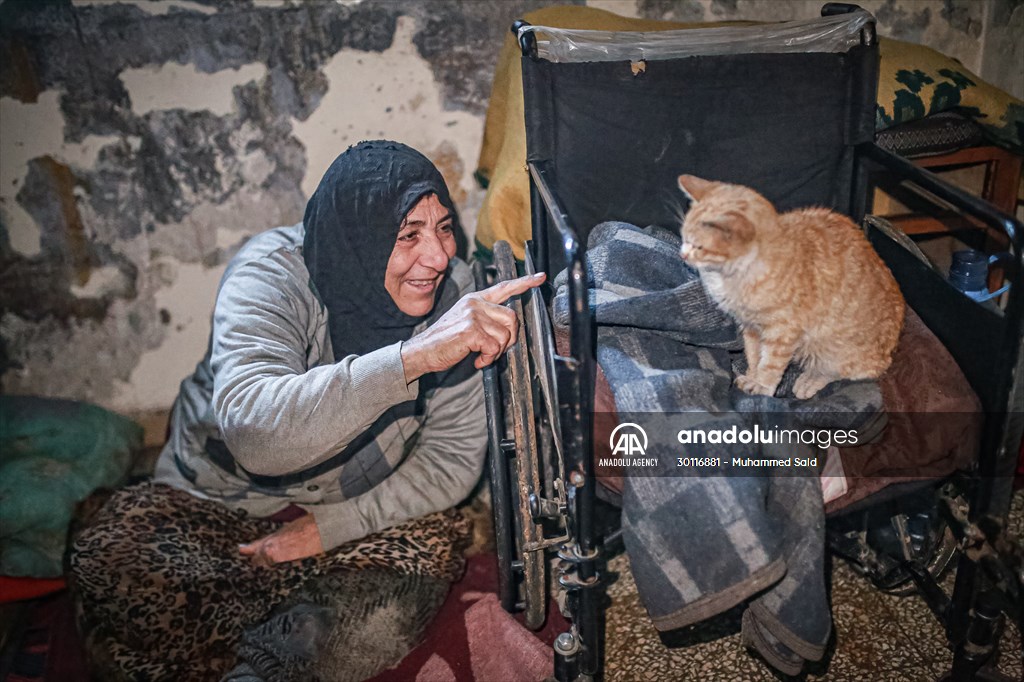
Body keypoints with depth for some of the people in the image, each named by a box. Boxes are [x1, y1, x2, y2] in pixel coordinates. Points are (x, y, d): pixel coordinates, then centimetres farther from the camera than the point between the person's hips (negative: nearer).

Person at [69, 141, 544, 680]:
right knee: (112, 570, -27)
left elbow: (454, 458, -12)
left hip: (352, 512, 3)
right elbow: (251, 431, -45)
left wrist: (331, 526, -21)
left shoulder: (451, 289, -14)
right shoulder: (273, 271, -26)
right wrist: (416, 355, -54)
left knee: (432, 549, -26)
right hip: (217, 500, -2)